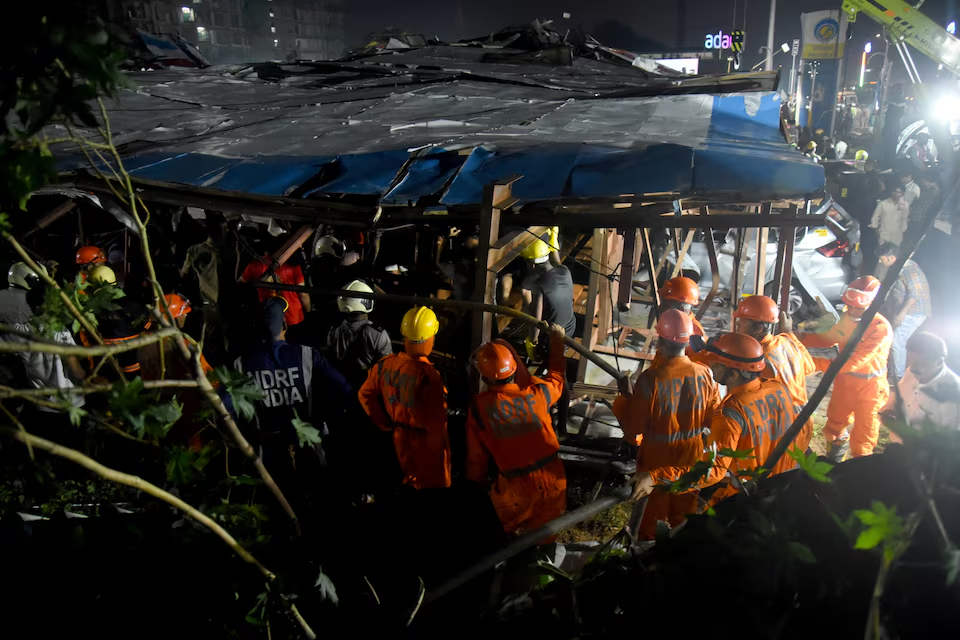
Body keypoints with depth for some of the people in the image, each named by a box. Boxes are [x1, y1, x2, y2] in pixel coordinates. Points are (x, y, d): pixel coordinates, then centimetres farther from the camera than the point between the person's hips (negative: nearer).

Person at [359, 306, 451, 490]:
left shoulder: (386, 364, -11)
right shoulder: (427, 375, -31)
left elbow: (365, 394, 3)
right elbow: (436, 422, -32)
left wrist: (385, 423, 12)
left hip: (401, 437, 6)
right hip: (427, 442, -6)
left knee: (410, 479, 27)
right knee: (433, 484, 15)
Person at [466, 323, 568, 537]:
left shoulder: (479, 407, -19)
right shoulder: (538, 394, -16)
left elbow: (476, 453, -7)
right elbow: (556, 375, 9)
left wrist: (477, 480, 10)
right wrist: (557, 341, 20)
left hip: (515, 483, -3)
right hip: (550, 475, 3)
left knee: (514, 531, 24)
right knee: (548, 527, 28)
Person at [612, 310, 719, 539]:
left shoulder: (651, 379, -26)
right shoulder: (704, 374, -13)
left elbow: (632, 427, -18)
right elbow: (712, 419, -2)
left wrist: (623, 399, -2)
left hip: (657, 461, -4)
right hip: (691, 459, 4)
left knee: (651, 524, 17)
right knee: (684, 520, 24)